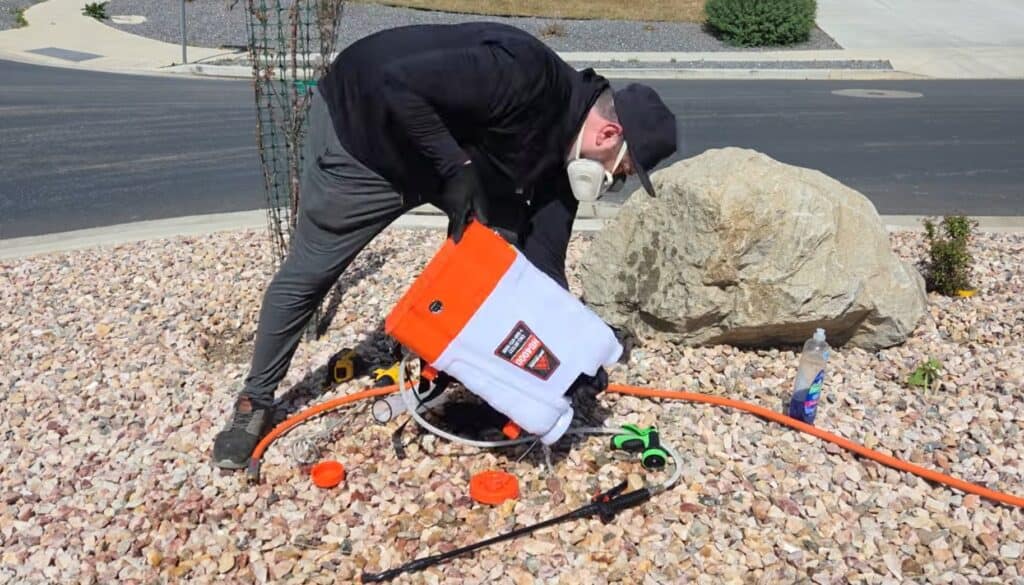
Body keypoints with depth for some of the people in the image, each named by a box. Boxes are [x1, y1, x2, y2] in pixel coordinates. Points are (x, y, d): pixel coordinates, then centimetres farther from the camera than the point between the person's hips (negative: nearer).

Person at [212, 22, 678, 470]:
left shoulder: (562, 144, -7)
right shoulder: (526, 74, -34)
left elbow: (545, 261, -5)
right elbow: (398, 83, -38)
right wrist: (456, 169, -34)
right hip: (361, 125, -7)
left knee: (511, 247, 0)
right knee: (307, 274, 2)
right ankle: (255, 401, 23)